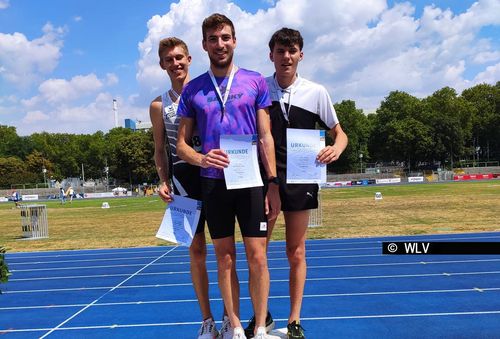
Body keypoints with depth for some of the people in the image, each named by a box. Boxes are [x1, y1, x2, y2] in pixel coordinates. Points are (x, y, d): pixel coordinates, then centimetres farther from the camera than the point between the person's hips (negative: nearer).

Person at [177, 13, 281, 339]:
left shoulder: (255, 82, 4)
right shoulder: (192, 89, 6)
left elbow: (266, 137, 2)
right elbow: (182, 144, 7)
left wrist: (273, 184, -4)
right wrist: (202, 159, -16)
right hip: (213, 184, 1)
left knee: (257, 257, 1)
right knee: (225, 259, 9)